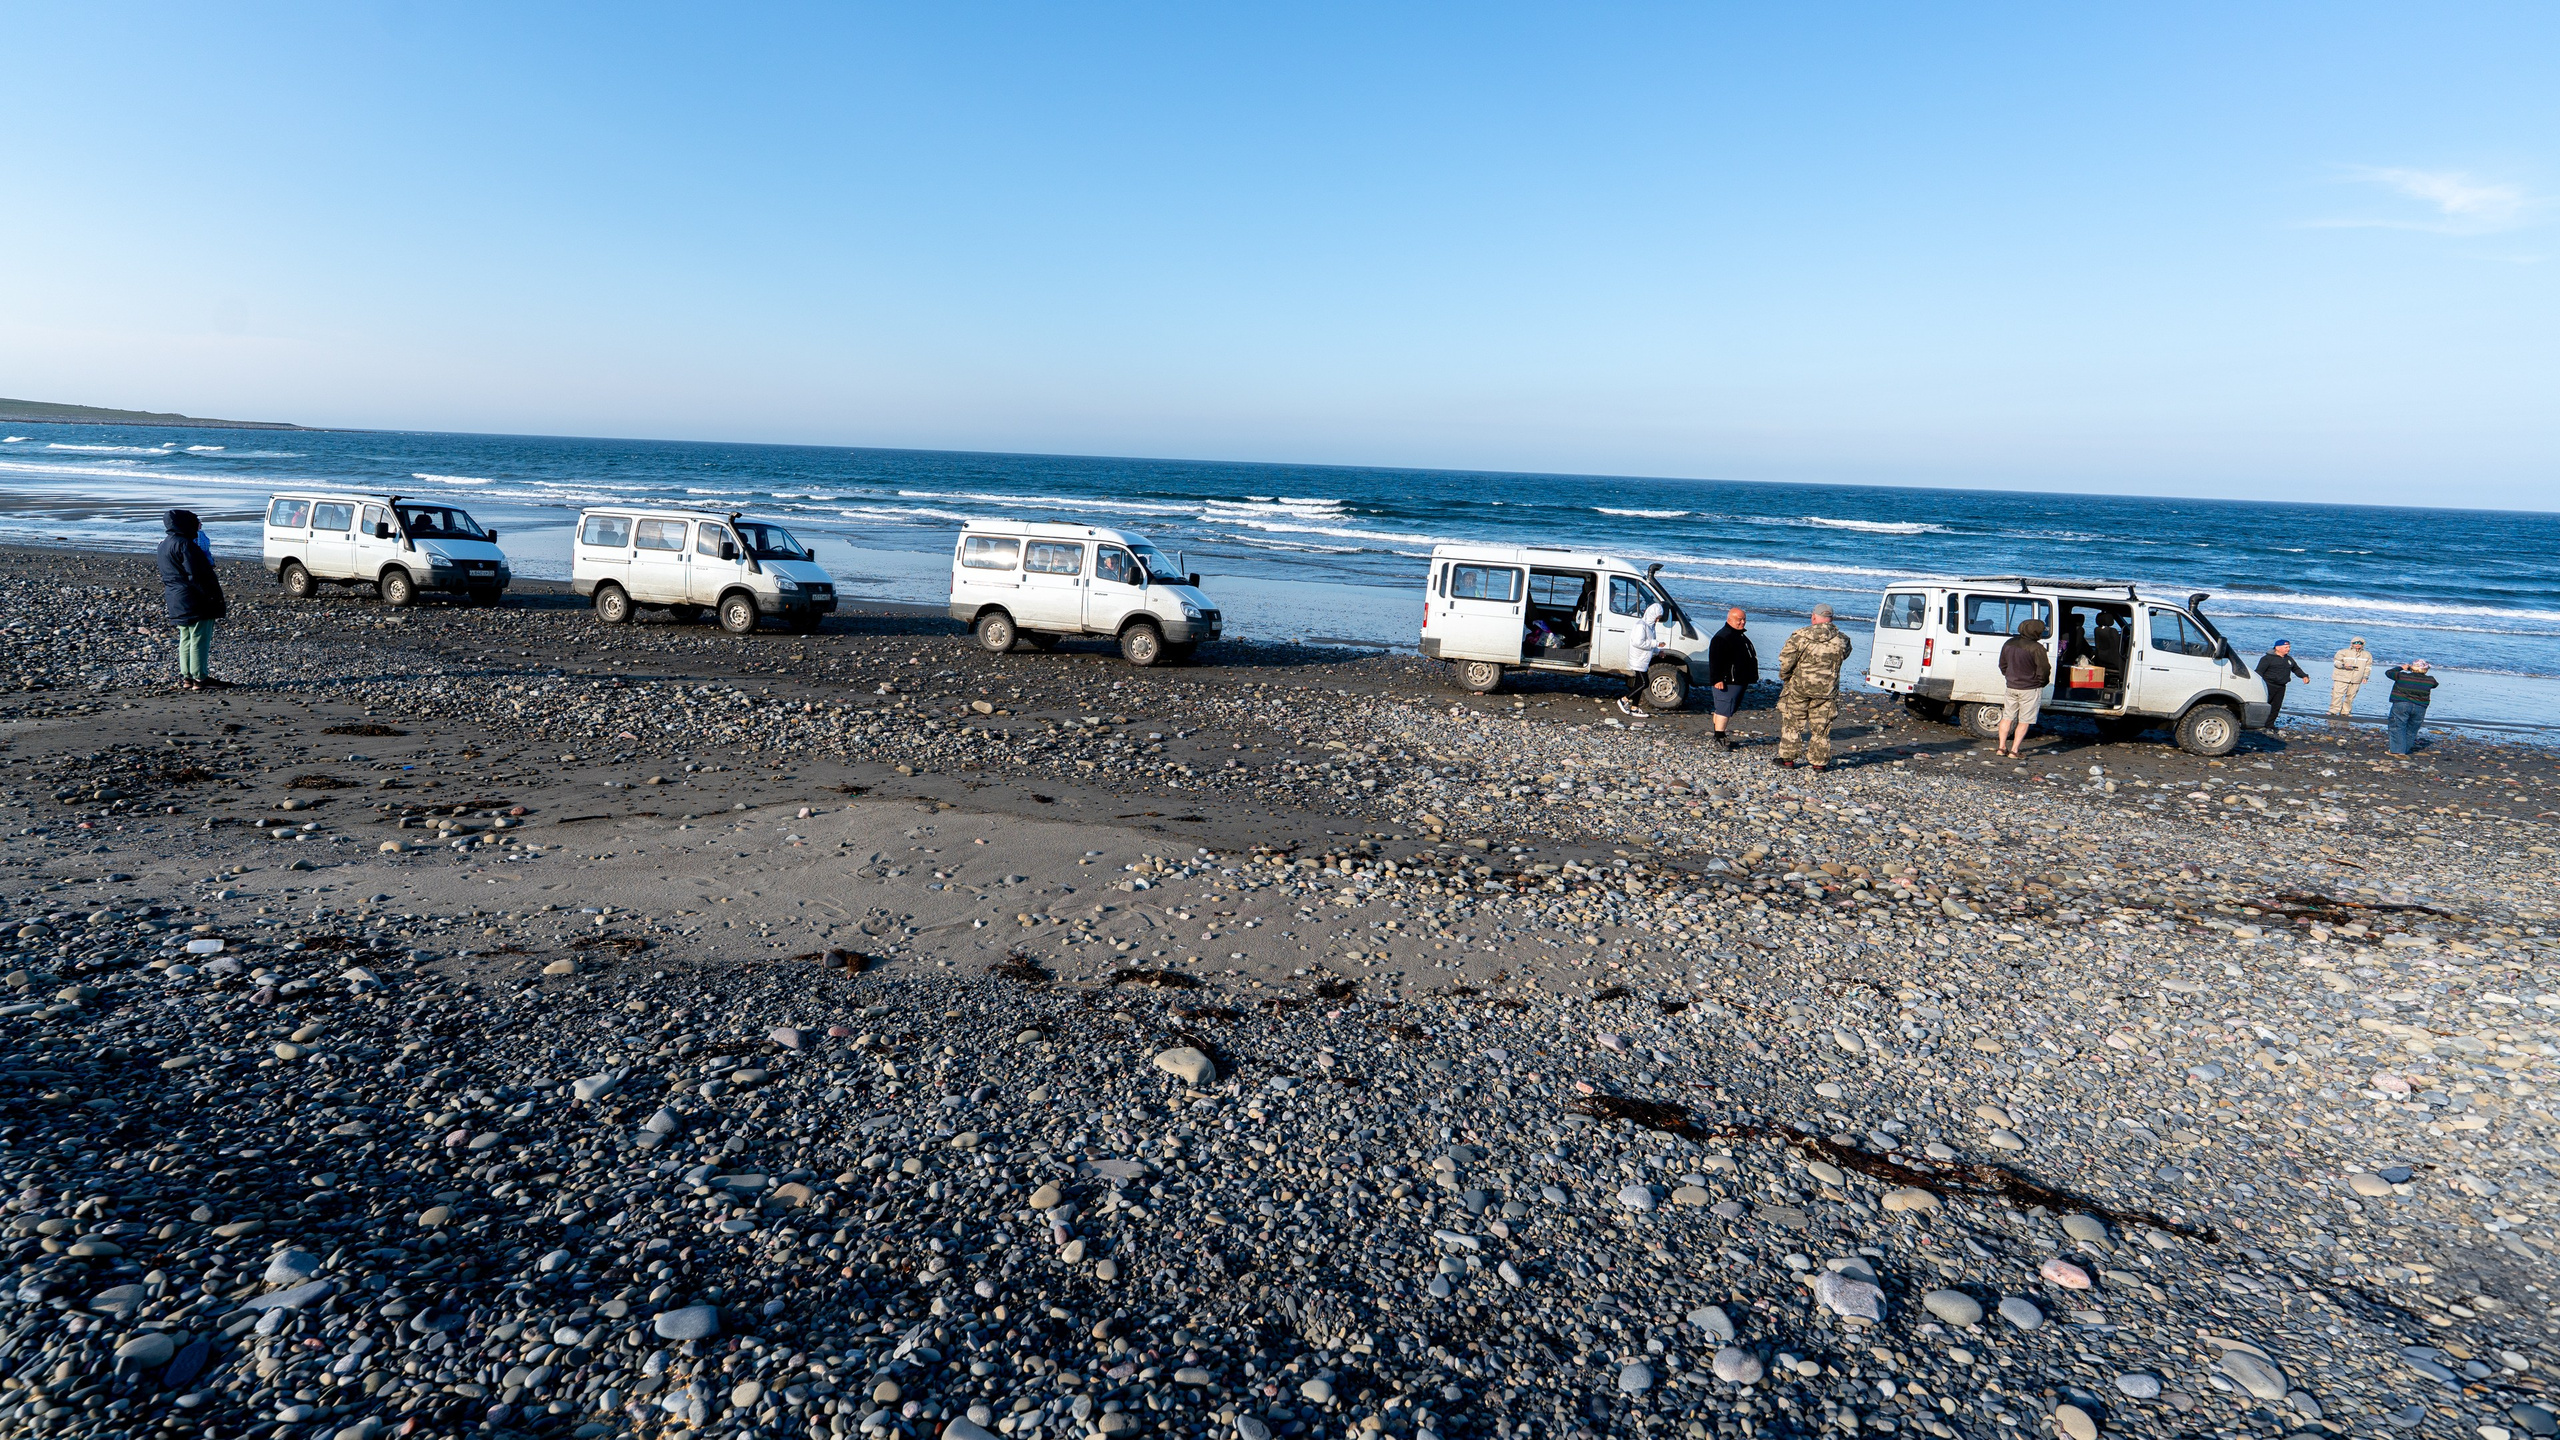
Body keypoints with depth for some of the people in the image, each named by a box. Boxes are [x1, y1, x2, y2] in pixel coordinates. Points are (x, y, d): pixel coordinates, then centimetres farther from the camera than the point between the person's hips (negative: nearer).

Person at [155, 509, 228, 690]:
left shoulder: (164, 544, 14)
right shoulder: (184, 544, -16)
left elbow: (167, 574, 21)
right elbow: (196, 574, -21)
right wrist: (212, 595, -18)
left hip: (176, 600, 10)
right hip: (194, 600, -10)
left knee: (185, 639, 15)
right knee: (199, 639, -5)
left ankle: (186, 677, 19)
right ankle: (200, 678, -4)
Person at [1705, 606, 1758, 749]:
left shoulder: (1741, 636, 20)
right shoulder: (1723, 637, -13)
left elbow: (1749, 657, 32)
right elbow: (1715, 660, -20)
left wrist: (1749, 678, 32)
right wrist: (1717, 679, -25)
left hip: (1739, 681, 10)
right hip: (1727, 682, -10)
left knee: (1726, 709, 14)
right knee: (1725, 709, -11)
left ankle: (1720, 735, 21)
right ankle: (1719, 737, -10)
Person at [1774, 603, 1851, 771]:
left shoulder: (1800, 636, -9)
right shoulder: (1841, 640, -1)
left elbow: (1785, 659, -11)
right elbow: (1844, 655, 18)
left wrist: (1784, 675, 6)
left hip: (1798, 687, -2)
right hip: (1826, 689, 2)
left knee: (1792, 723, 10)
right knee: (1821, 727, 10)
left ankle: (1787, 759, 13)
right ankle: (1818, 761, 14)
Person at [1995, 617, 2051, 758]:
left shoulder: (2009, 643, 4)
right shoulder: (2036, 648, -19)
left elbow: (2002, 665, 14)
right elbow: (2044, 669, -15)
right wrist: (2041, 682, 2)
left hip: (2011, 687, 6)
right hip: (2030, 689, -6)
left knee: (2007, 717, 15)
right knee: (2024, 721, 2)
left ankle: (2002, 747, 16)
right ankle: (2014, 751, 1)